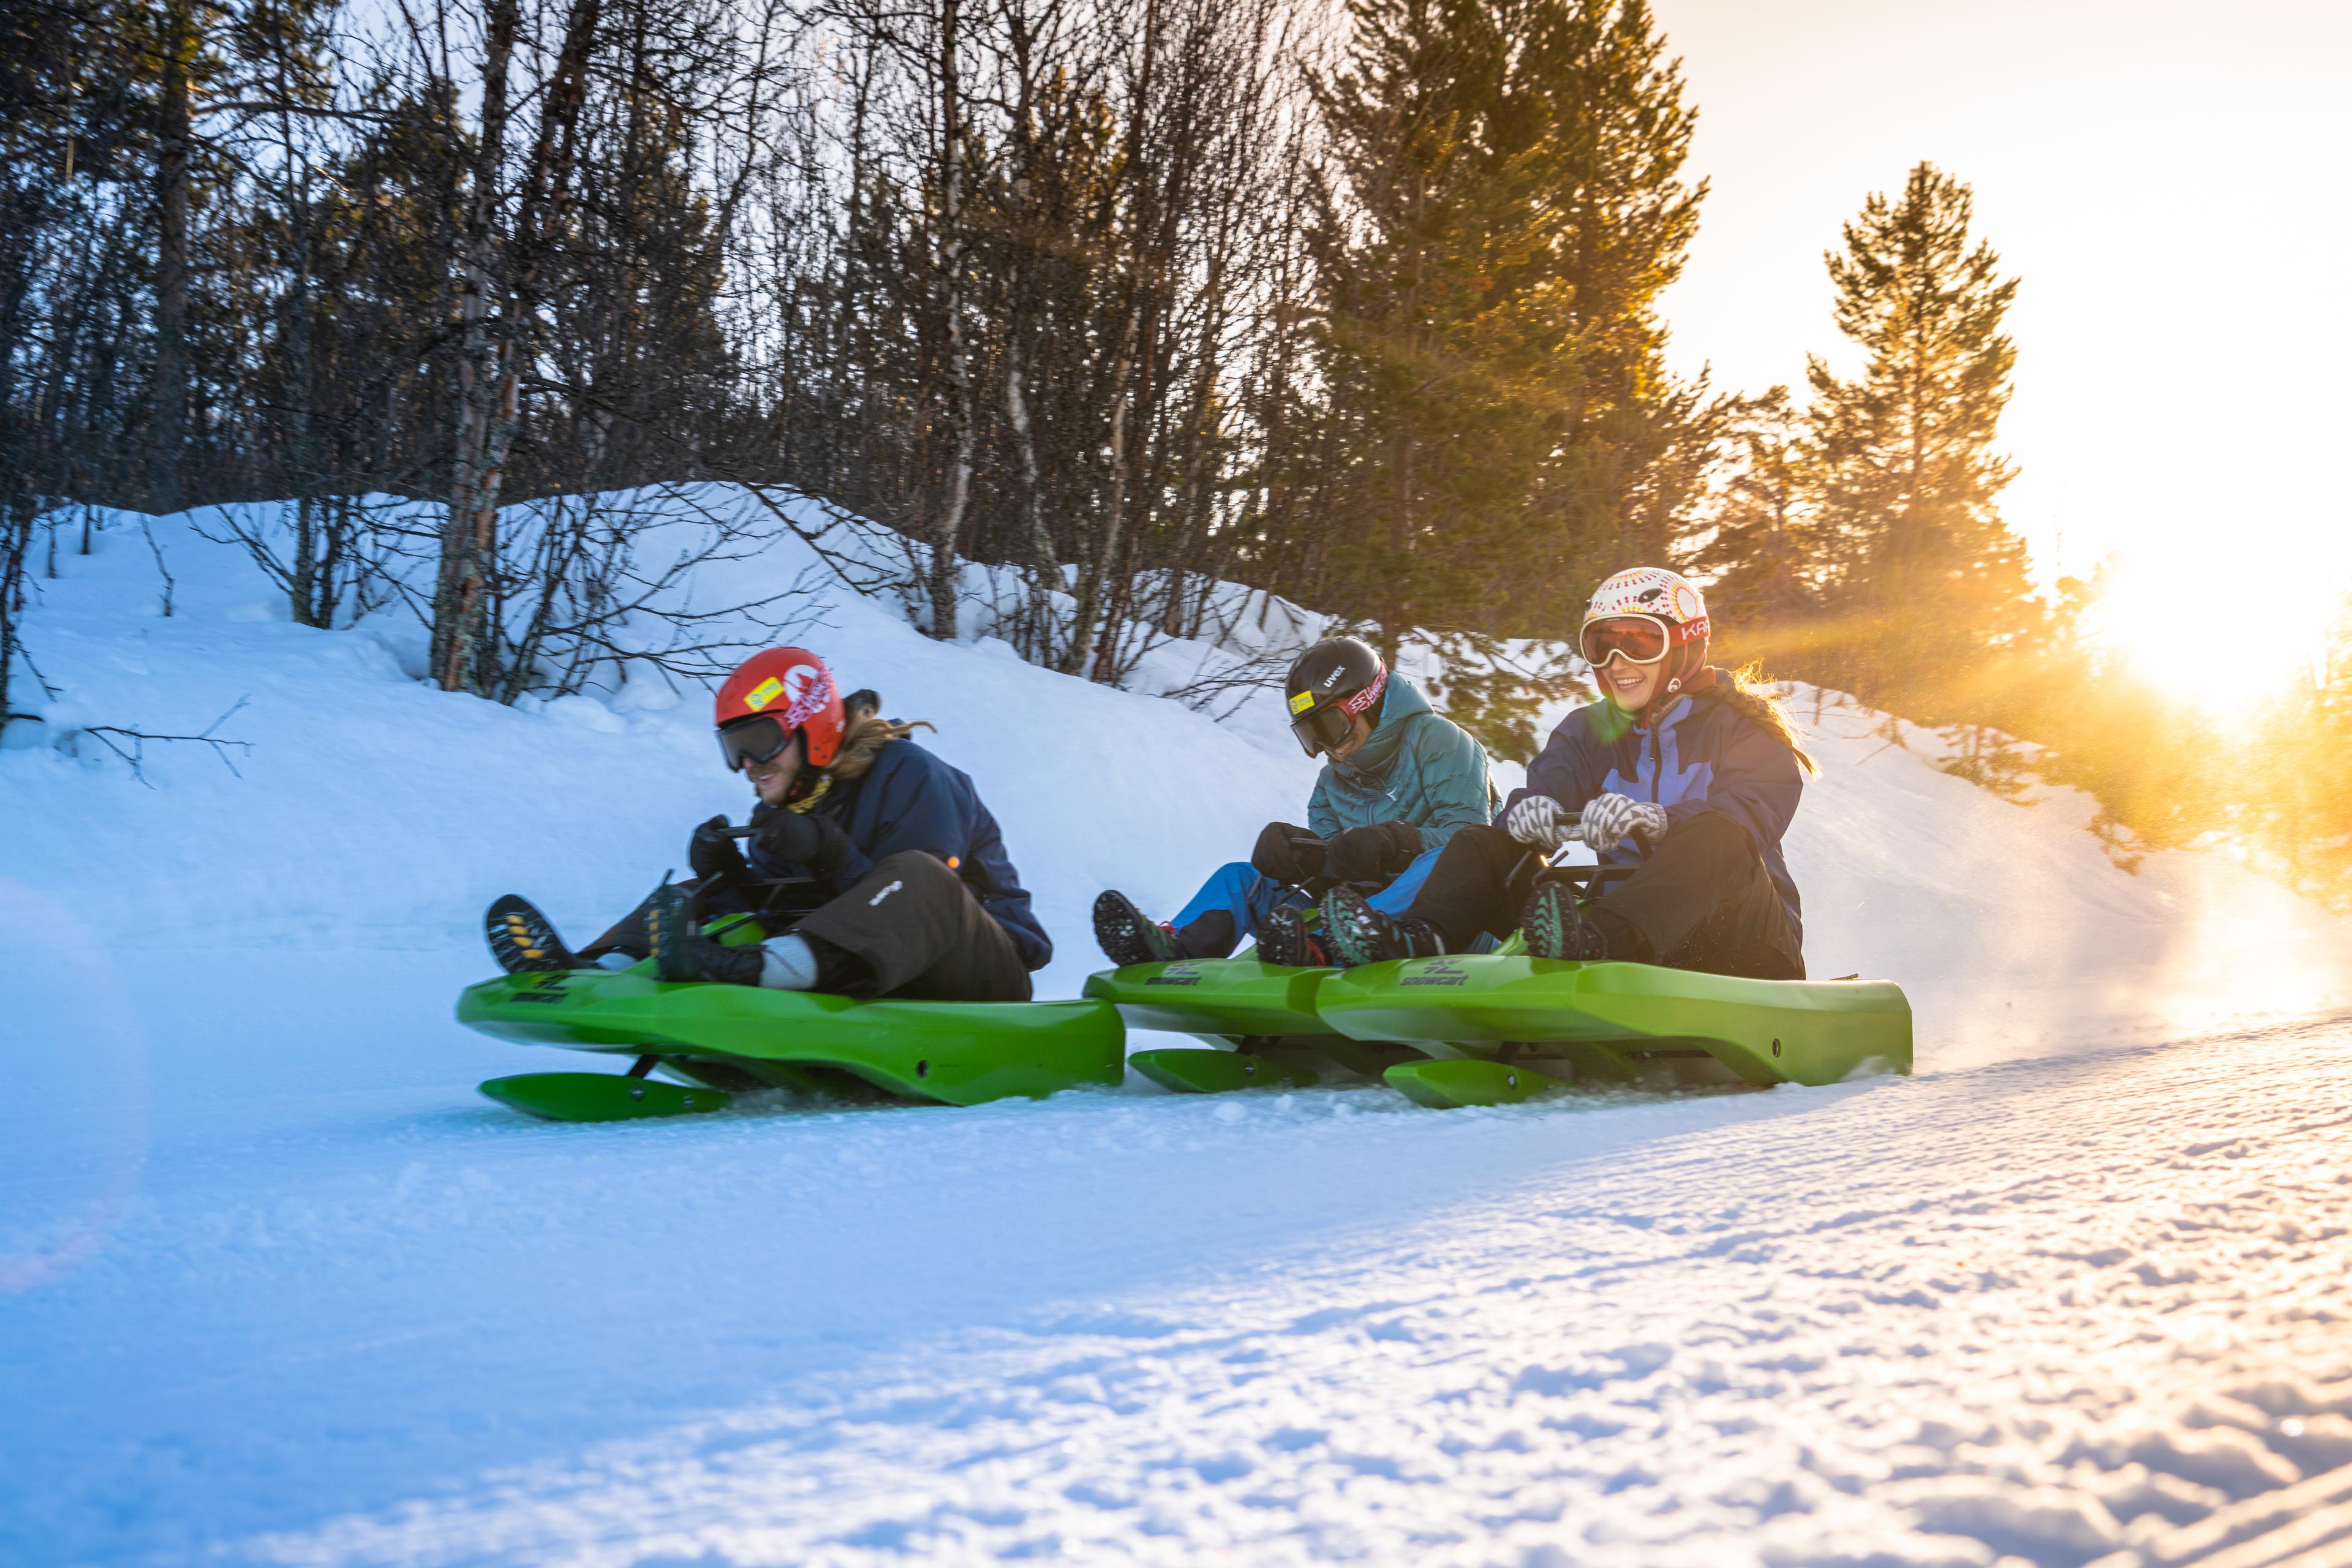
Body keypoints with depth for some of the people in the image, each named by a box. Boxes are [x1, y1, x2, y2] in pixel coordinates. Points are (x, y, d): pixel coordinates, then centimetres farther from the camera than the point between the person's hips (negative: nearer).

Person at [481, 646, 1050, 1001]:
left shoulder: (909, 776, -11)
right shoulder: (786, 809, 10)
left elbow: (913, 910, -20)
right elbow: (772, 917, 3)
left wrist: (830, 858, -31)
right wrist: (724, 878, -15)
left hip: (983, 976, -7)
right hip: (861, 987, 7)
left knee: (918, 874, -38)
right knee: (697, 898, 3)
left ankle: (745, 972, -55)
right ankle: (597, 973, -28)